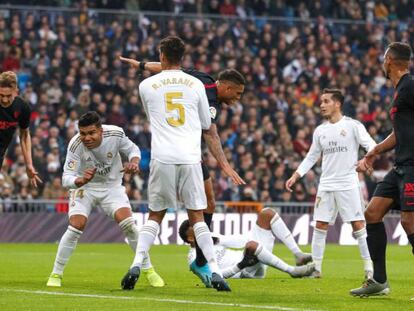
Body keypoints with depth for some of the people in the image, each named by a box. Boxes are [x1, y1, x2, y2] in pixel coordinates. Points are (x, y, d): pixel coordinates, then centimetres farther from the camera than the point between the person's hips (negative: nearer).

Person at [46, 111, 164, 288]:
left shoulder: (116, 134, -24)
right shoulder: (75, 145, -29)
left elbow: (132, 149, -3)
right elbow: (66, 178, -31)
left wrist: (134, 162, -25)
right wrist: (81, 180, -53)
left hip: (112, 186, 1)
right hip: (84, 187, -1)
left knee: (128, 223, -15)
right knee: (76, 226, -19)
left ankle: (148, 271, 0)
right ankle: (56, 274, -3)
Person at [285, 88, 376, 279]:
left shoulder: (352, 126, -3)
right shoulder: (320, 131, 12)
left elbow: (371, 146, -9)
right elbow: (311, 157, 18)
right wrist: (295, 176, 9)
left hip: (348, 184, -5)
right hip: (326, 184, 5)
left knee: (358, 225, -7)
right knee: (320, 226, 1)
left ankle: (369, 268, -3)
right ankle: (315, 268, 7)